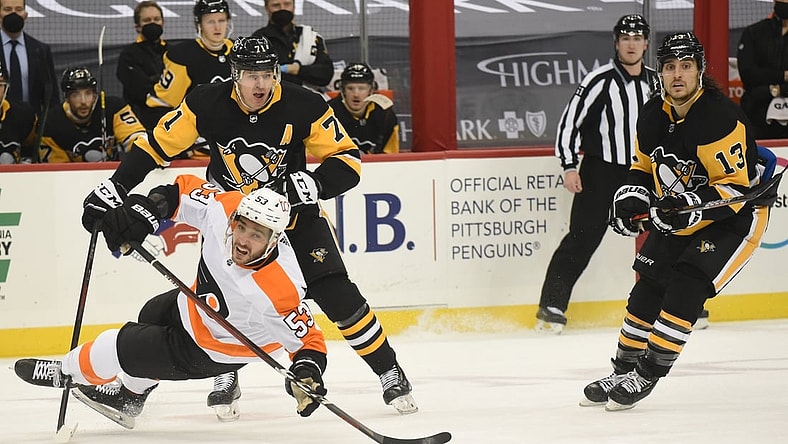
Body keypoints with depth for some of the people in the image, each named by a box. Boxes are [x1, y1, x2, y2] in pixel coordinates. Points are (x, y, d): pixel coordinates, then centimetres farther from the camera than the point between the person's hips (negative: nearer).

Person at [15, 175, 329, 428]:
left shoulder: (280, 291, -43)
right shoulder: (225, 209, -29)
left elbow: (307, 336, -30)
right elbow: (185, 190, -12)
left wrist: (307, 369, -48)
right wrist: (143, 209, -26)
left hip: (206, 351, -7)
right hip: (194, 304, 7)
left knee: (123, 348, 1)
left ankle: (69, 372, 35)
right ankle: (127, 398, 62)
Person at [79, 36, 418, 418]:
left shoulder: (304, 107, -21)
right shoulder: (208, 104, -19)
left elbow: (347, 160, -15)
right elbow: (158, 144, -9)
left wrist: (313, 184, -34)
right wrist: (114, 189, -12)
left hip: (292, 211, -1)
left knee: (337, 294, -12)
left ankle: (390, 374, 1)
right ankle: (226, 380, 11)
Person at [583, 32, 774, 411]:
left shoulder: (720, 117, -28)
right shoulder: (652, 116, -4)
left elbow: (736, 186, -28)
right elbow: (644, 166, 12)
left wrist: (694, 205, -41)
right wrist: (631, 195, -8)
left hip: (734, 218, -8)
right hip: (678, 219, 8)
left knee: (686, 288, -20)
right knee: (647, 289, 6)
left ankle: (647, 374, -13)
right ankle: (622, 372, 19)